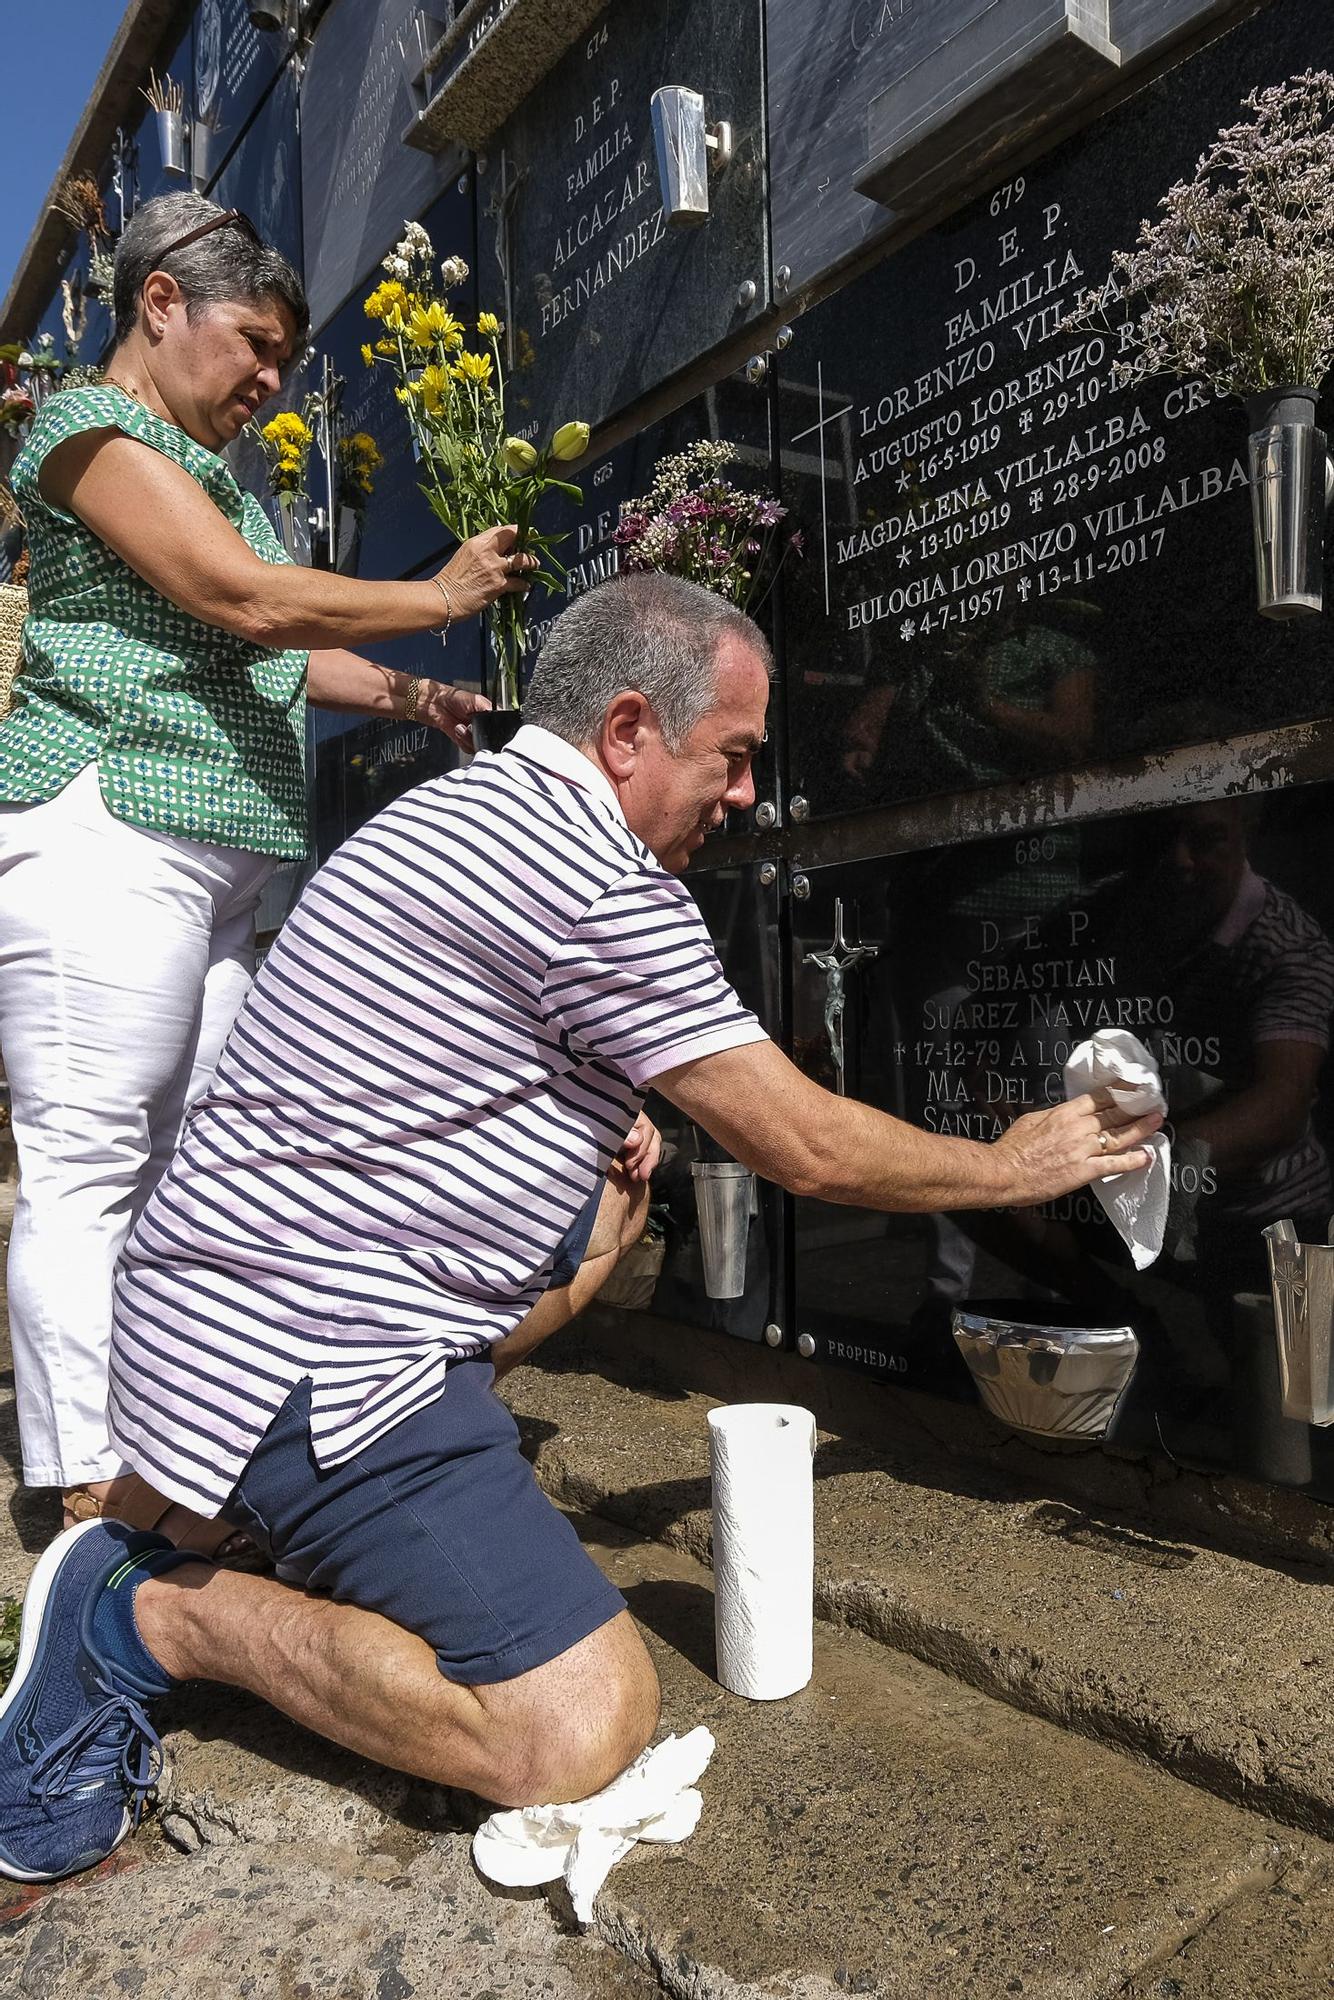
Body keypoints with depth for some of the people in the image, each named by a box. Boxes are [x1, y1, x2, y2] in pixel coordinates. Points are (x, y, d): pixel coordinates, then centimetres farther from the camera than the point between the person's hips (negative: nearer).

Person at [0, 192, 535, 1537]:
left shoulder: (210, 475, 28)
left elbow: (274, 656, 27)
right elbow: (247, 601, -13)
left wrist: (410, 697, 13)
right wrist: (440, 597, -4)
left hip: (213, 856, 9)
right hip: (109, 828, -9)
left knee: (178, 1163, 7)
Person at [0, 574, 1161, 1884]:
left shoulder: (466, 805, 16)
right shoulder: (596, 882, -17)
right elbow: (808, 1152, -12)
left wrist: (601, 1128, 15)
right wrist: (1015, 1165, 5)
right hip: (312, 1352, -10)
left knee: (615, 1199, 27)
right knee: (581, 1730, -13)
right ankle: (152, 1616, -3)